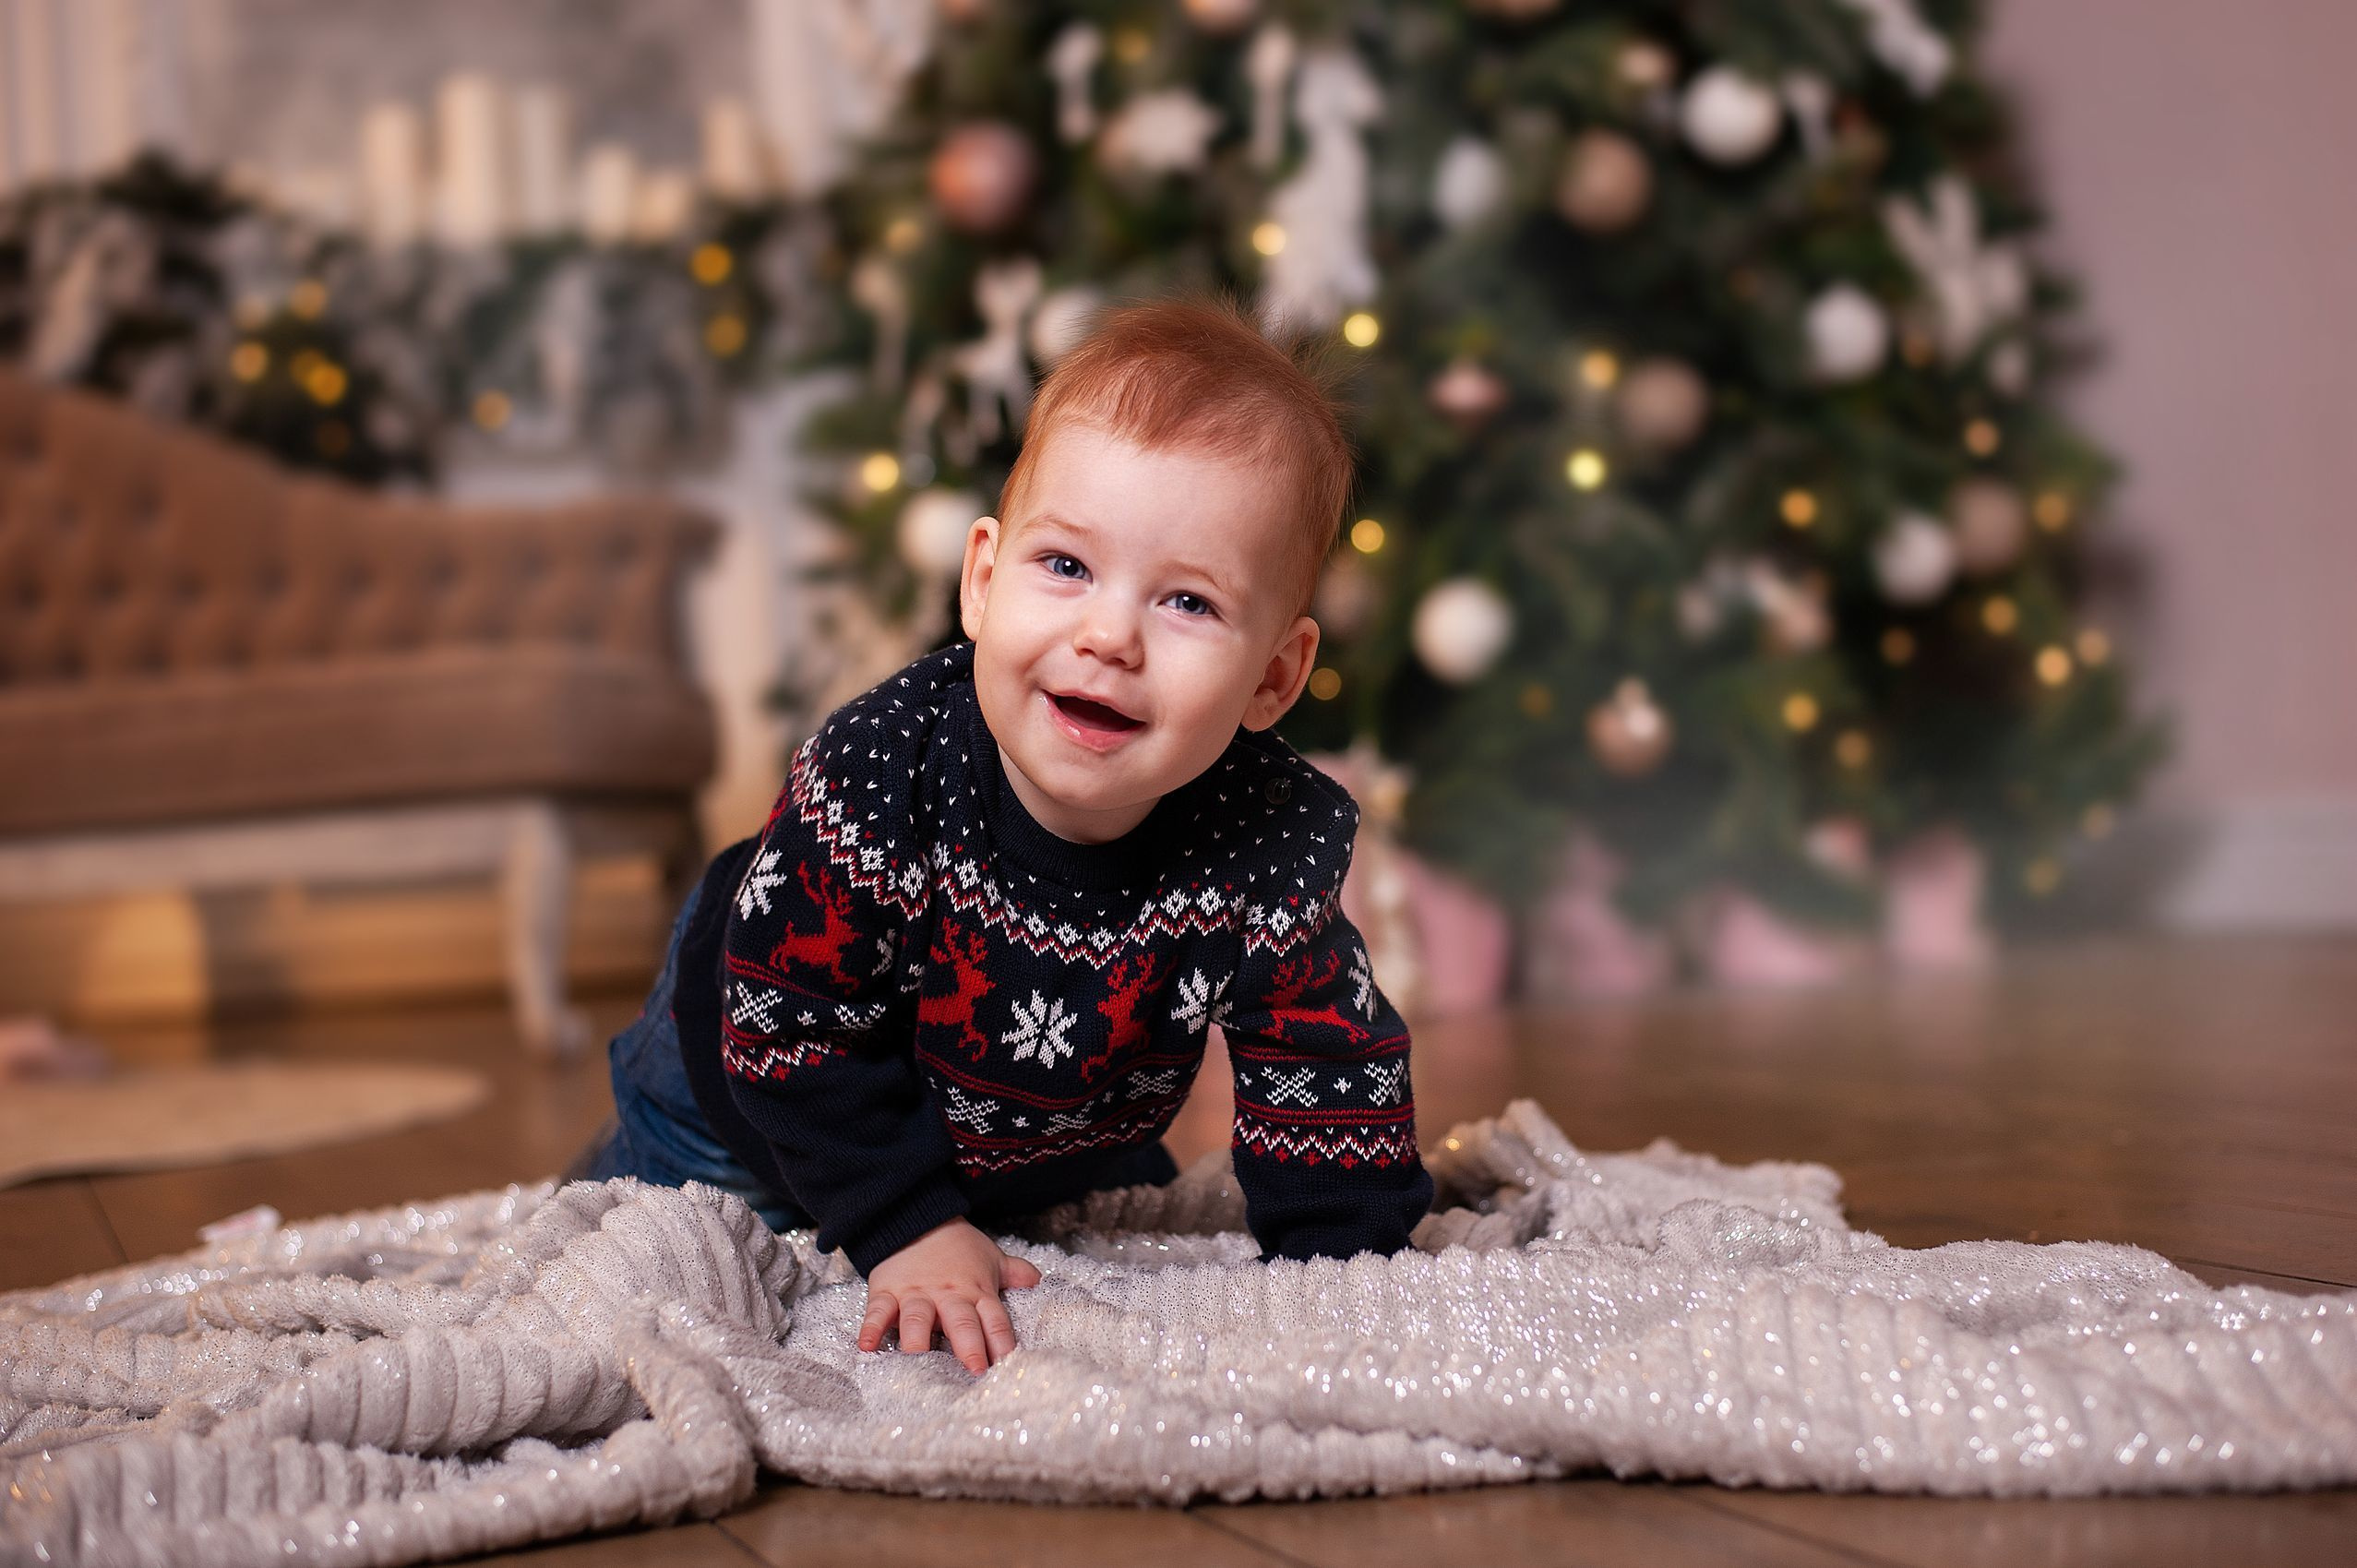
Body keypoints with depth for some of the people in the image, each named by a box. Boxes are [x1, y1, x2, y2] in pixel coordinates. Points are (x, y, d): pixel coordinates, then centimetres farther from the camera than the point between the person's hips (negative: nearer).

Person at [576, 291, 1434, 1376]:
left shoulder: (1274, 850, -33)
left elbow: (1331, 1083, -19)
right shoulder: (878, 778, -40)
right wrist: (907, 1229, -27)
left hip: (1054, 1155, 2)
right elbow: (790, 1027, -28)